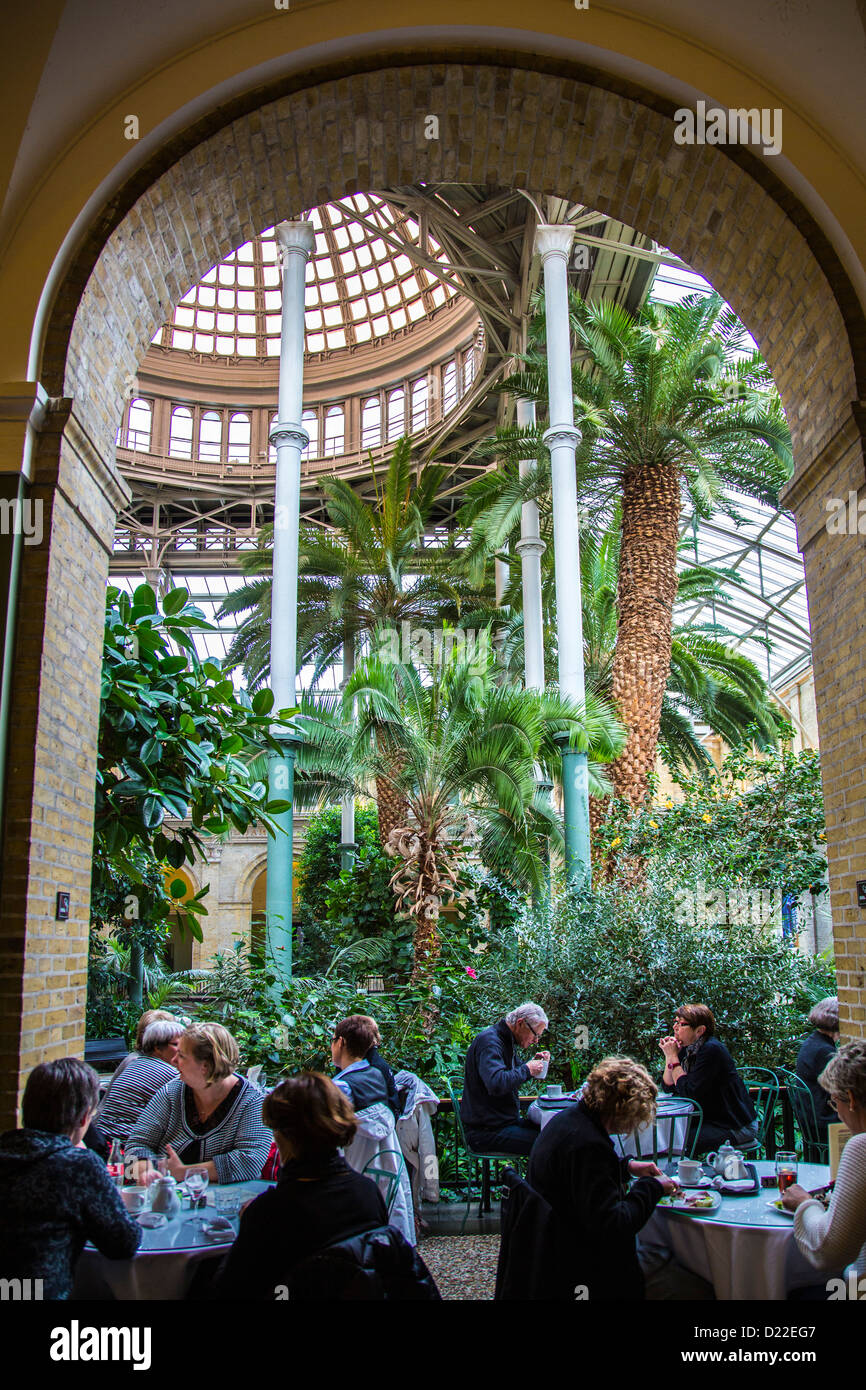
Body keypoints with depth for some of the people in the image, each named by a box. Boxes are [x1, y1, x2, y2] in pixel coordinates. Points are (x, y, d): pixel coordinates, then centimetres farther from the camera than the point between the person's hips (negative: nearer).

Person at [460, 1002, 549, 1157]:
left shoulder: (505, 1040, 14)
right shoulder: (489, 1041, -18)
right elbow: (496, 1084, -32)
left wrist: (534, 1063, 9)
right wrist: (527, 1069, -19)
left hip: (504, 1121, 10)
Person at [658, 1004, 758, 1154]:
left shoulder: (711, 1050, -21)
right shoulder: (686, 1049, 6)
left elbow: (689, 1092, -23)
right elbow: (668, 1086, 6)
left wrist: (673, 1057, -17)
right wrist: (669, 1056, -8)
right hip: (710, 1120, 9)